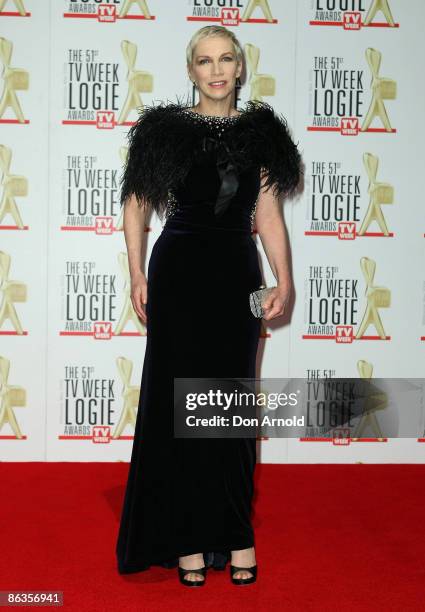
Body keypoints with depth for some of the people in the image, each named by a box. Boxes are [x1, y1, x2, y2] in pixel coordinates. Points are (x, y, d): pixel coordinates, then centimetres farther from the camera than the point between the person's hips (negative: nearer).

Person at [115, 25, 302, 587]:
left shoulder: (260, 131, 8)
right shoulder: (167, 128, 3)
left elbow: (269, 215, 5)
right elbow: (136, 204, 8)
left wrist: (284, 281, -5)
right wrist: (137, 275, 0)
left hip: (237, 276, 2)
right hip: (179, 272, -2)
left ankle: (234, 532, 21)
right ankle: (187, 538, 14)